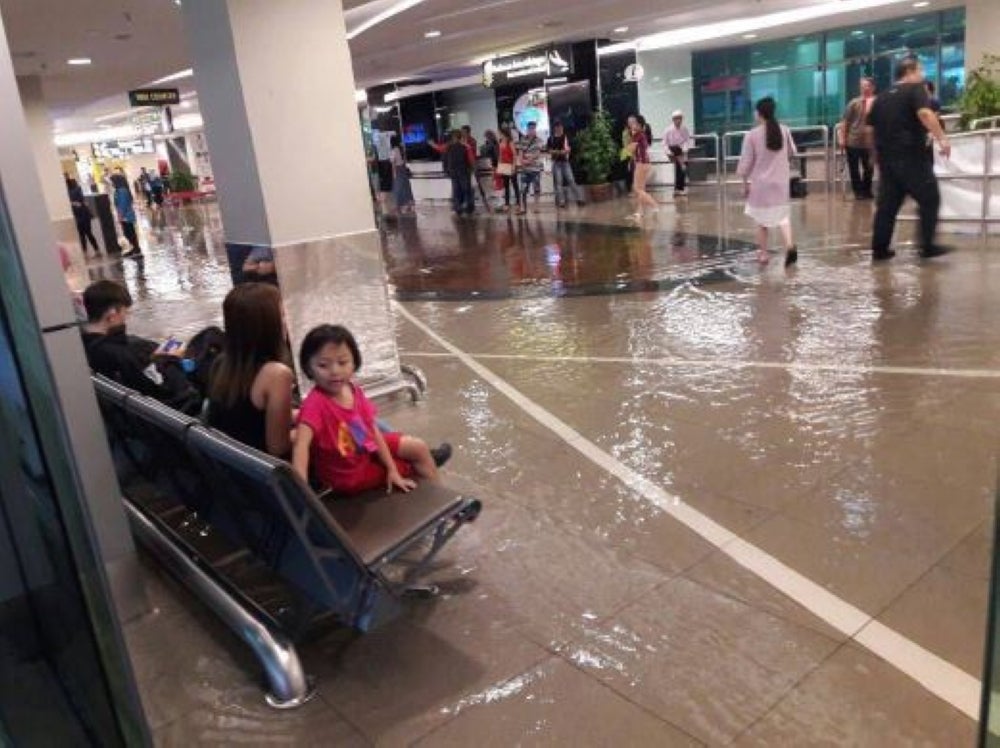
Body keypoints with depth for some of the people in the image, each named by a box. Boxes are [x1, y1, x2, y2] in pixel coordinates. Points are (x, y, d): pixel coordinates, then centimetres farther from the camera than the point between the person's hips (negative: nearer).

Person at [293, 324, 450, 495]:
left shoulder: (354, 391, -8)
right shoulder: (315, 403, -32)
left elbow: (374, 431, -3)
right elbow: (301, 444, -45)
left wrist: (392, 469, -4)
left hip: (367, 450, 7)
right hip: (347, 475, -7)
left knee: (419, 447, 12)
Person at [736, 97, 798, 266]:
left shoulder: (752, 134, -13)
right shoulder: (784, 130, -1)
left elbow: (746, 163, -10)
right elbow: (792, 152, 14)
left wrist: (745, 183, 2)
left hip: (760, 183, -3)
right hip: (781, 182, 3)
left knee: (761, 219, 11)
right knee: (782, 215, 11)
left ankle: (763, 254, 17)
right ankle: (789, 245, -13)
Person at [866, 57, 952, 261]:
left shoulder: (882, 97, 16)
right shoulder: (916, 89, -4)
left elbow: (870, 130, 17)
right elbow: (925, 114, -22)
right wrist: (942, 138, -22)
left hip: (886, 158, 6)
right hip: (912, 157, -6)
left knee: (887, 204, 9)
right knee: (930, 200, 4)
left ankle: (879, 249, 7)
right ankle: (927, 246, 4)